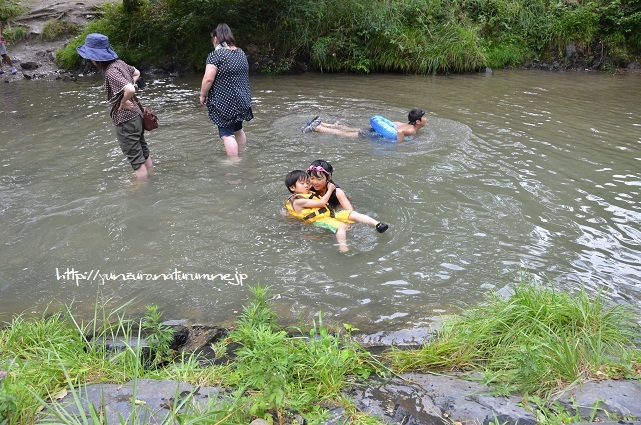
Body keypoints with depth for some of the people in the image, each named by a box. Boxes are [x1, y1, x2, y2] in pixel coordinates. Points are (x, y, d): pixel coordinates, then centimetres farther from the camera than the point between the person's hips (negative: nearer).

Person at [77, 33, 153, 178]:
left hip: (126, 121, -9)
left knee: (136, 159, 4)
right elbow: (136, 73, 21)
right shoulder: (119, 63, 3)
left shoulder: (111, 72, -22)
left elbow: (130, 90, -36)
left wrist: (123, 103, -18)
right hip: (136, 116, 9)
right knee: (144, 154, 22)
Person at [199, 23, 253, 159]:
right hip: (242, 100, 8)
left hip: (224, 102, -8)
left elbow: (208, 79, -19)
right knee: (238, 129, 22)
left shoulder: (216, 55, -15)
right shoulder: (241, 52, 9)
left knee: (226, 133, -2)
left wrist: (203, 95, -6)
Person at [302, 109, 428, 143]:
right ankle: (317, 128, -1)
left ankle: (320, 123, 22)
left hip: (377, 129, 8)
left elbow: (394, 123, 24)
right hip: (375, 136, -8)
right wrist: (400, 144, -29)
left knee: (350, 130, 17)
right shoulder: (412, 130, -20)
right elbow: (400, 131, -41)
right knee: (344, 134, -4)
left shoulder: (407, 124, 10)